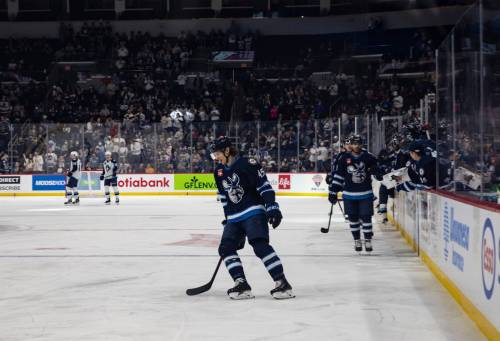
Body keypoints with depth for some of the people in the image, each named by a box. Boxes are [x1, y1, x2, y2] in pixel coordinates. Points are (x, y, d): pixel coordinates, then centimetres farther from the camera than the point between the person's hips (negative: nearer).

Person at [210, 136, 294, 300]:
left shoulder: (247, 164, -13)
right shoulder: (219, 172, 11)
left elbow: (264, 186, -14)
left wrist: (272, 207, -21)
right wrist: (227, 216, 24)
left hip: (254, 212, -8)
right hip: (234, 217, 8)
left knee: (260, 244, -22)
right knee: (226, 248, -3)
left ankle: (282, 283, -22)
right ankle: (242, 284, -4)